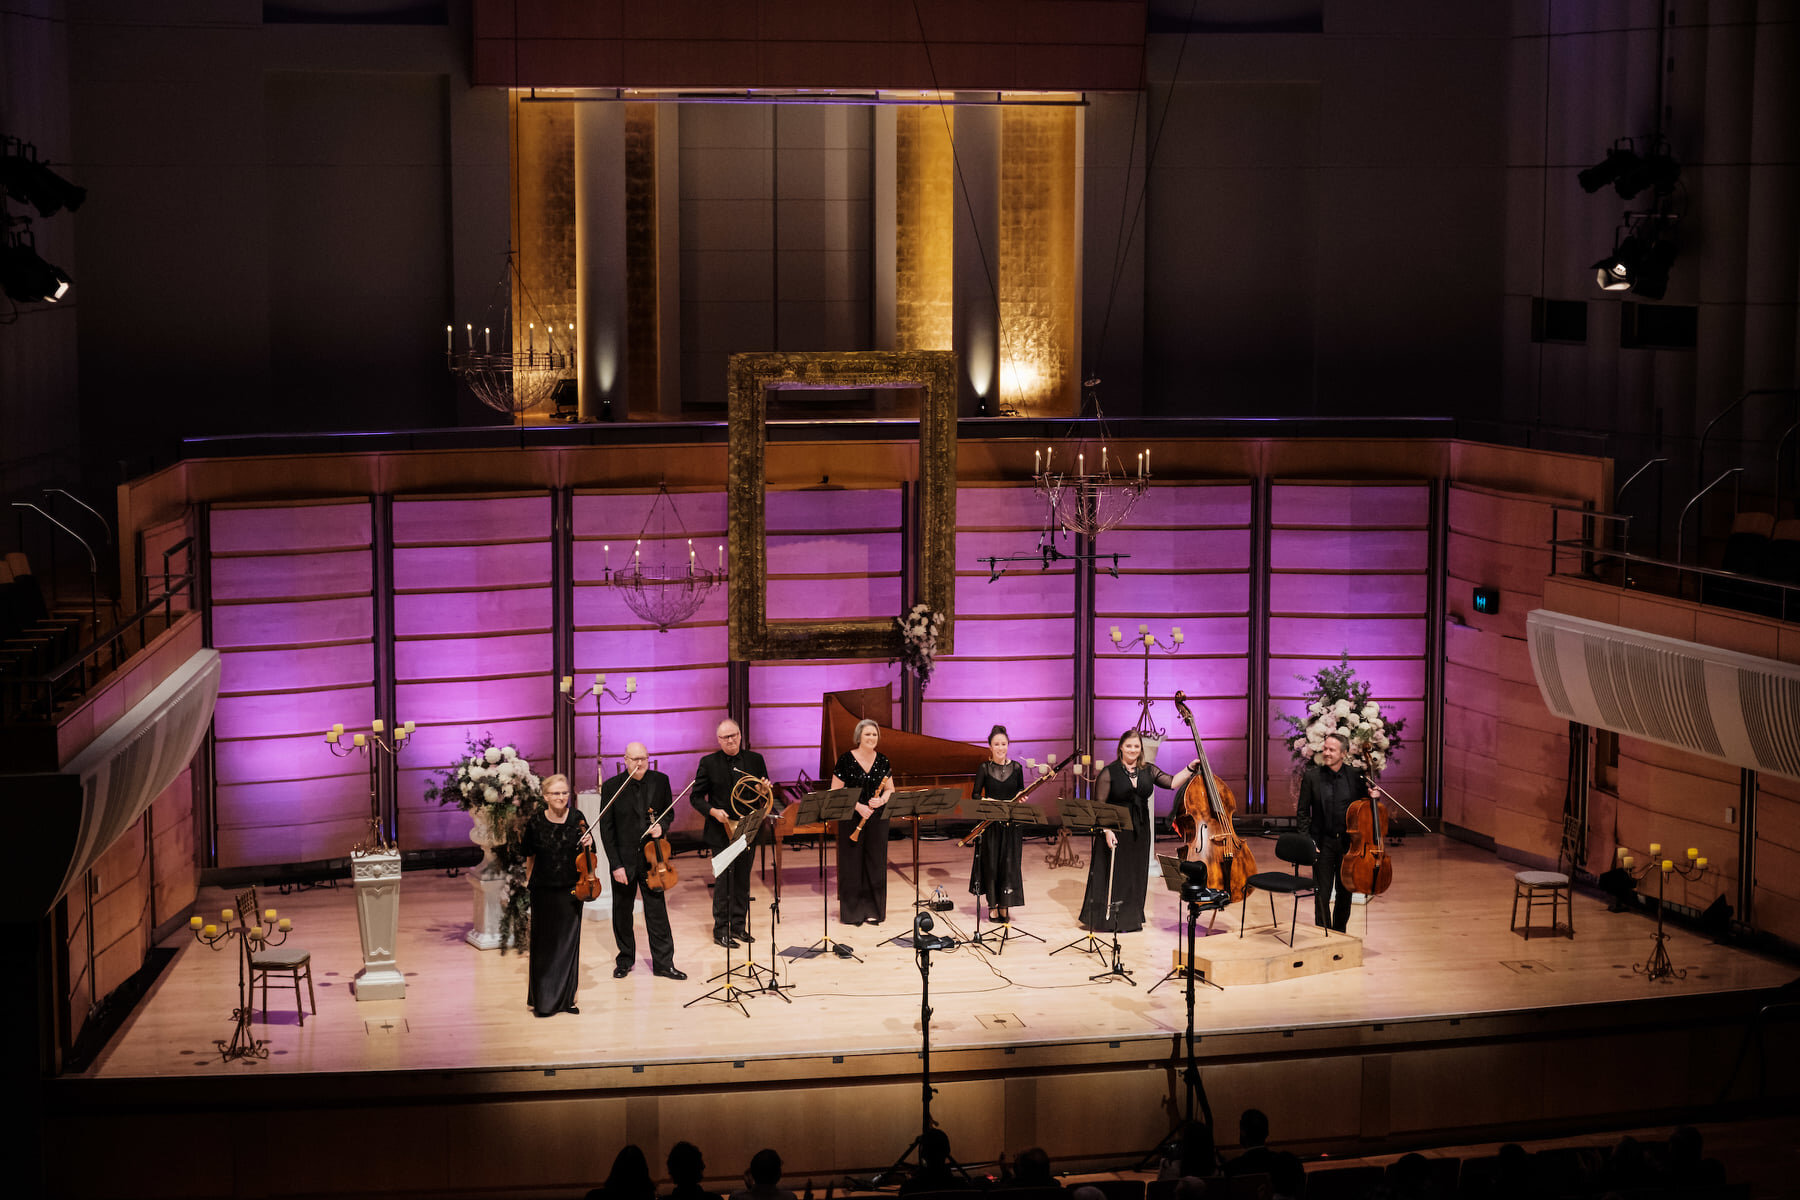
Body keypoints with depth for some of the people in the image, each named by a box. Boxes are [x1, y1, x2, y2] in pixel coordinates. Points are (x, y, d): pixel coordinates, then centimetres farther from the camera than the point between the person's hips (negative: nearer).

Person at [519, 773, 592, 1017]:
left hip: (571, 889, 1)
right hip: (543, 890, -1)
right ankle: (543, 999, 13)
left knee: (568, 941, 4)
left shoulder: (576, 818, -5)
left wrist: (588, 845, -20)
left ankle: (566, 997, 12)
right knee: (544, 943, 4)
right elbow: (529, 854, 6)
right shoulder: (536, 822, -6)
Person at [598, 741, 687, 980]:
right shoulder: (612, 786, -9)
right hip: (624, 859, -1)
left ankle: (663, 963, 9)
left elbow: (668, 812, 13)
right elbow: (606, 829, -7)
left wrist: (661, 826, -11)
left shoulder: (660, 781, -1)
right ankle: (625, 959, 28)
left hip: (651, 857, 1)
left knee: (657, 911, 2)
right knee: (622, 912, 12)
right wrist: (615, 865, -12)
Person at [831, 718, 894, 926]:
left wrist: (881, 800, -12)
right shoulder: (846, 760, -7)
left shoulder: (882, 761, 5)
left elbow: (890, 789, 10)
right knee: (852, 863, 1)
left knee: (875, 863, 6)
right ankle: (852, 911, 9)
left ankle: (873, 909, 15)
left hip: (877, 820, 4)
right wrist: (857, 806, -19)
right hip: (851, 820, -3)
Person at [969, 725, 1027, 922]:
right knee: (990, 863, 1)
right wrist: (987, 801, -20)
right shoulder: (984, 768, -1)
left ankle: (1005, 906, 9)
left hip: (1012, 822, 1)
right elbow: (975, 795, -1)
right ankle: (992, 906, 11)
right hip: (990, 822, -1)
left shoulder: (1016, 768, 4)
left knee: (1010, 863, 0)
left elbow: (1021, 792, 12)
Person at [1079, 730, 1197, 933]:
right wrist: (1107, 830, -18)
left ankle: (1130, 919, 20)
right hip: (1115, 830, -5)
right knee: (1111, 875, 1)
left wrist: (1190, 769, -7)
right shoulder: (1110, 772, -8)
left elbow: (1172, 783, 5)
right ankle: (1105, 918, 11)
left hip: (1140, 832, 5)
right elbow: (1099, 805, -10)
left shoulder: (1148, 770, 7)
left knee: (1136, 875, 10)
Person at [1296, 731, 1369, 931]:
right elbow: (1303, 813, -1)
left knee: (1345, 892, 12)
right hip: (1323, 843, -2)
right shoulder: (1312, 776, -5)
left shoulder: (1356, 775, -2)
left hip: (1348, 842, 2)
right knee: (1322, 894, -2)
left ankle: (1340, 935, 28)